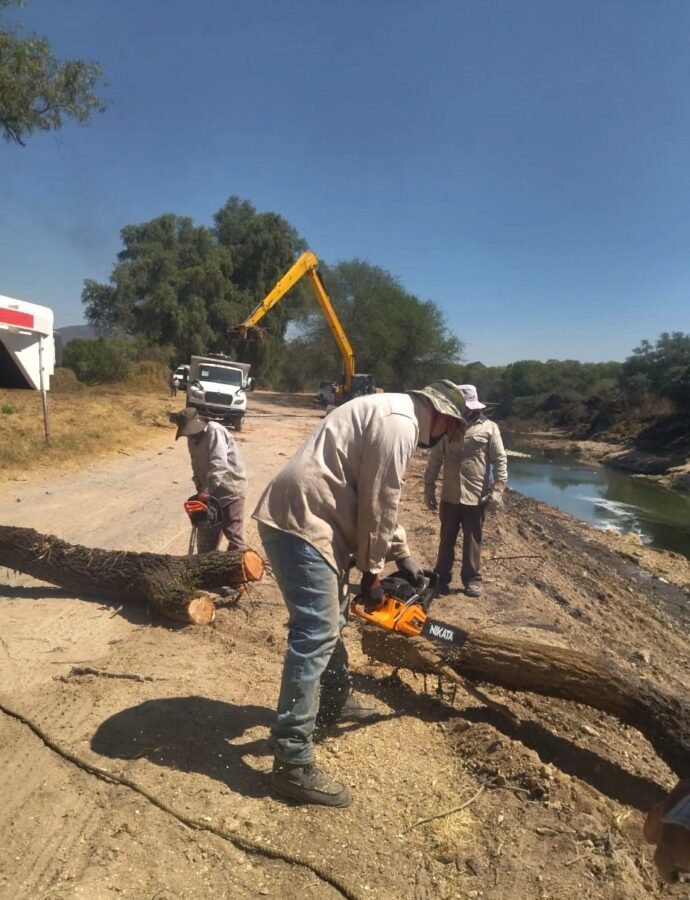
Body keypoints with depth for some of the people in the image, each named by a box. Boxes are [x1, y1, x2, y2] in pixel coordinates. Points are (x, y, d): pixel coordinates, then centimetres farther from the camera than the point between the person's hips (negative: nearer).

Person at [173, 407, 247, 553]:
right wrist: (200, 489, 0)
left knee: (234, 534, -4)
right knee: (206, 533, 16)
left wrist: (206, 491, -33)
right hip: (211, 492, 8)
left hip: (231, 490, -8)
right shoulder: (193, 438, 6)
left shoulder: (214, 431, -20)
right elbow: (196, 467, 13)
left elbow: (219, 465, -30)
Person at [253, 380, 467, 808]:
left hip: (310, 520, 11)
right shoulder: (400, 423, -12)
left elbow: (379, 501, 26)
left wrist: (405, 557, 27)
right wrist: (372, 571, -1)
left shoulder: (391, 415, 21)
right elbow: (378, 506, -13)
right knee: (316, 635, -10)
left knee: (329, 620, 22)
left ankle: (335, 701, 42)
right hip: (300, 522, -11)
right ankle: (293, 764, -3)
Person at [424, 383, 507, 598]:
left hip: (476, 495, -2)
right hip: (449, 495, 2)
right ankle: (442, 577, 24)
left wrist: (497, 489, -11)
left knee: (473, 540, 10)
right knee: (447, 538, 12)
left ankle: (472, 578, 23)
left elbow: (500, 460, -3)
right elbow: (435, 459, 7)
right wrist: (429, 487, 3)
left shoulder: (489, 428, -2)